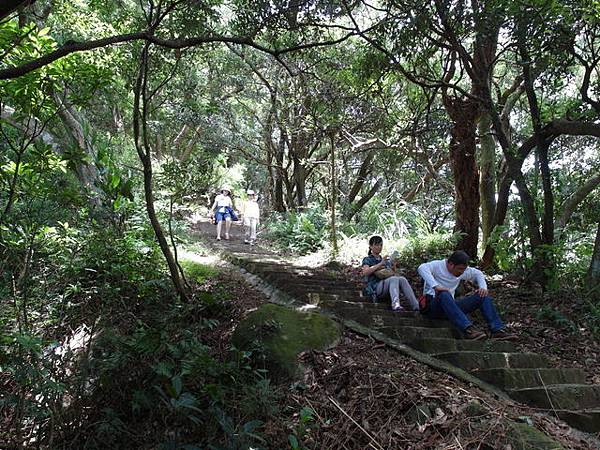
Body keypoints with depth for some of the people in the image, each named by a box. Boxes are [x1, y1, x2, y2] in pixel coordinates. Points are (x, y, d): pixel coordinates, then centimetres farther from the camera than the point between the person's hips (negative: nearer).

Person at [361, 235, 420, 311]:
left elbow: (393, 274, 17)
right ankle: (396, 305, -53)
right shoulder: (367, 259, 10)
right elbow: (365, 272, -12)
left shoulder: (386, 260, 26)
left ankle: (416, 307, -39)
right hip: (375, 288, -5)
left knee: (402, 279, -26)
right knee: (394, 279, -32)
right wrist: (380, 264, -16)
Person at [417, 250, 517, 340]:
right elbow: (422, 268, -32)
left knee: (482, 296, -5)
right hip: (432, 306, -7)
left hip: (450, 305, 7)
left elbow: (477, 273, 26)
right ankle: (468, 329, -50)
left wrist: (483, 287, 6)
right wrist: (435, 286, -43)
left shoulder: (462, 270, 11)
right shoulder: (437, 265, -11)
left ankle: (498, 330, -16)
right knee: (444, 294, -42)